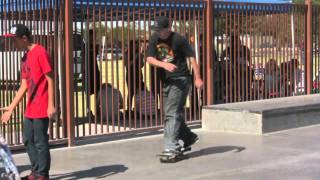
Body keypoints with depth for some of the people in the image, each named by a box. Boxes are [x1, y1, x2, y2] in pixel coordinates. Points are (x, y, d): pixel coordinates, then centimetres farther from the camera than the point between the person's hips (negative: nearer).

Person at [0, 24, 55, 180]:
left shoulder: (40, 52, -12)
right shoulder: (25, 58, 14)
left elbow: (50, 79, -14)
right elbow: (24, 86, 16)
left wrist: (51, 105, -18)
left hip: (41, 108, -9)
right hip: (30, 109, 9)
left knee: (40, 142, -2)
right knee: (28, 140, 14)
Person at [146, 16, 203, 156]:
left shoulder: (178, 39, -11)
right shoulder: (154, 40, 5)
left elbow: (191, 57, -8)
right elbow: (150, 59, -5)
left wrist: (197, 78, -12)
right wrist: (164, 64, -23)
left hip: (180, 80, -7)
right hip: (166, 81, 7)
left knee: (172, 113, -14)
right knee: (170, 114, 14)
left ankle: (172, 147, -14)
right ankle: (189, 138, 31)